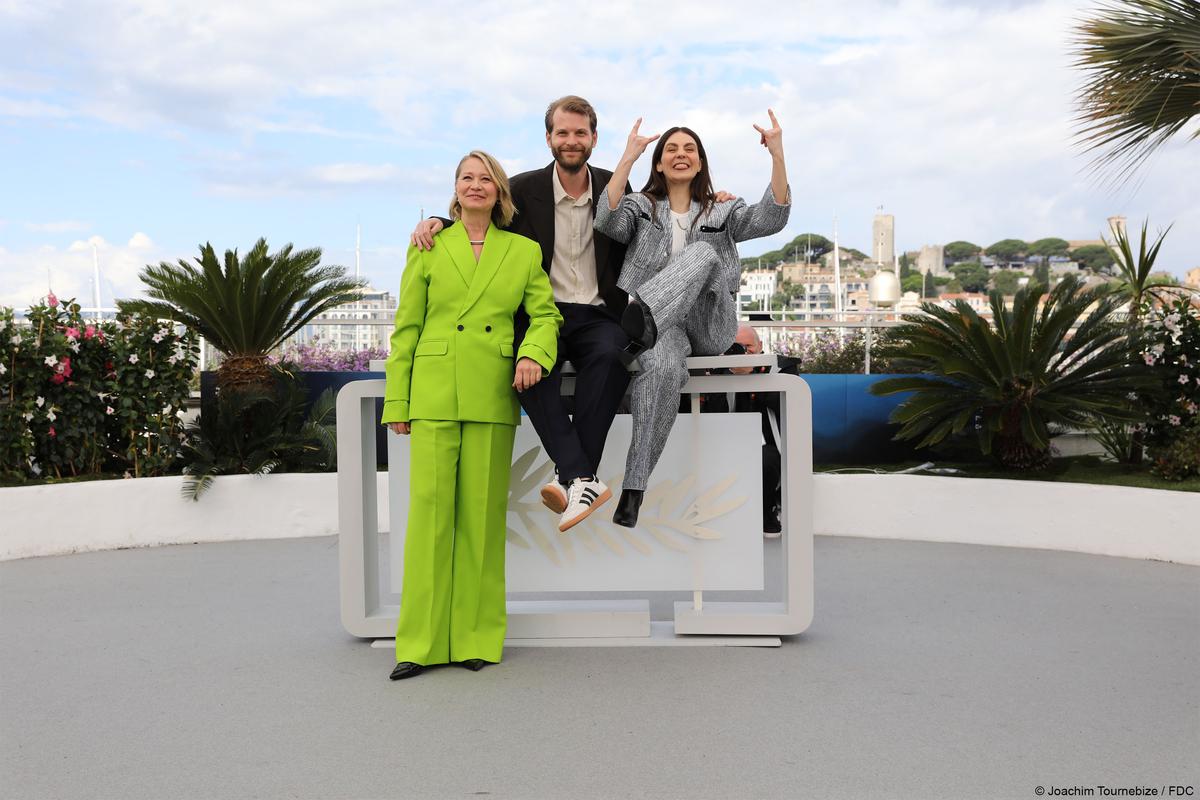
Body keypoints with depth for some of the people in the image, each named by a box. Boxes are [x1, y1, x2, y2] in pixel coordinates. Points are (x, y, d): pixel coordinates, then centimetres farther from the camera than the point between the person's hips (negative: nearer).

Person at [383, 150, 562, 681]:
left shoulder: (524, 251, 11)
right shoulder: (429, 248, 9)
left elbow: (545, 314, 10)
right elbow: (405, 330, 8)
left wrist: (534, 354, -13)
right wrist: (397, 403, 4)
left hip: (493, 398, 1)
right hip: (435, 394, -1)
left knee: (483, 513, 3)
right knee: (430, 509, -3)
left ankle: (476, 637, 14)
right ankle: (421, 642, 5)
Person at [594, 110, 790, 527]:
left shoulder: (722, 214, 21)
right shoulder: (641, 207, 18)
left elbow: (771, 219, 0)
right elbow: (607, 221, -5)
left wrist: (777, 156, -11)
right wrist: (628, 157, -11)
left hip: (709, 326, 1)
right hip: (661, 323, -1)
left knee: (703, 252, -27)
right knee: (662, 367, -38)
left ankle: (641, 315, -49)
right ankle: (635, 484, -37)